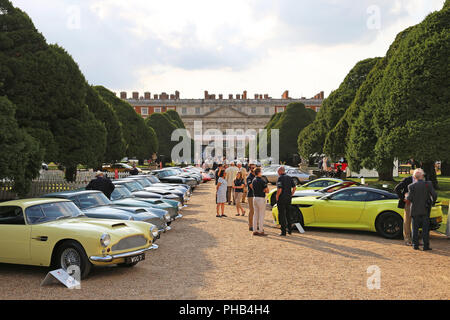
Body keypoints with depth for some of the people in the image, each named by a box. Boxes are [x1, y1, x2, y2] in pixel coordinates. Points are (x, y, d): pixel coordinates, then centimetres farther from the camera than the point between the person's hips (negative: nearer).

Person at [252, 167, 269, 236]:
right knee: (261, 215, -2)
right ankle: (260, 231, -2)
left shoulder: (253, 180, 8)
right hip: (261, 198, -8)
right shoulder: (262, 181, -14)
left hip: (254, 198, 8)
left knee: (255, 214, 11)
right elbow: (267, 190, -10)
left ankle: (255, 230, 12)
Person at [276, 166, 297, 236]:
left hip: (281, 199, -6)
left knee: (282, 215, 0)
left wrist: (277, 197, -10)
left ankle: (283, 232, 0)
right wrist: (291, 195, 13)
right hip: (288, 199, 7)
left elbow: (279, 189, -23)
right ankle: (289, 230, 23)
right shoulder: (289, 178, 7)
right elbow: (294, 187, 5)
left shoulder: (280, 178, -14)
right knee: (288, 214, 19)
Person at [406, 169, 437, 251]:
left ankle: (415, 245, 11)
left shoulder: (411, 186, -7)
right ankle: (426, 246, 4)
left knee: (415, 228, 10)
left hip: (415, 210, 0)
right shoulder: (428, 184, -5)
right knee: (425, 228, 5)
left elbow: (409, 199, -10)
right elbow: (434, 195, -8)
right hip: (425, 210, 0)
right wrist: (432, 203, 11)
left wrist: (406, 196, 12)